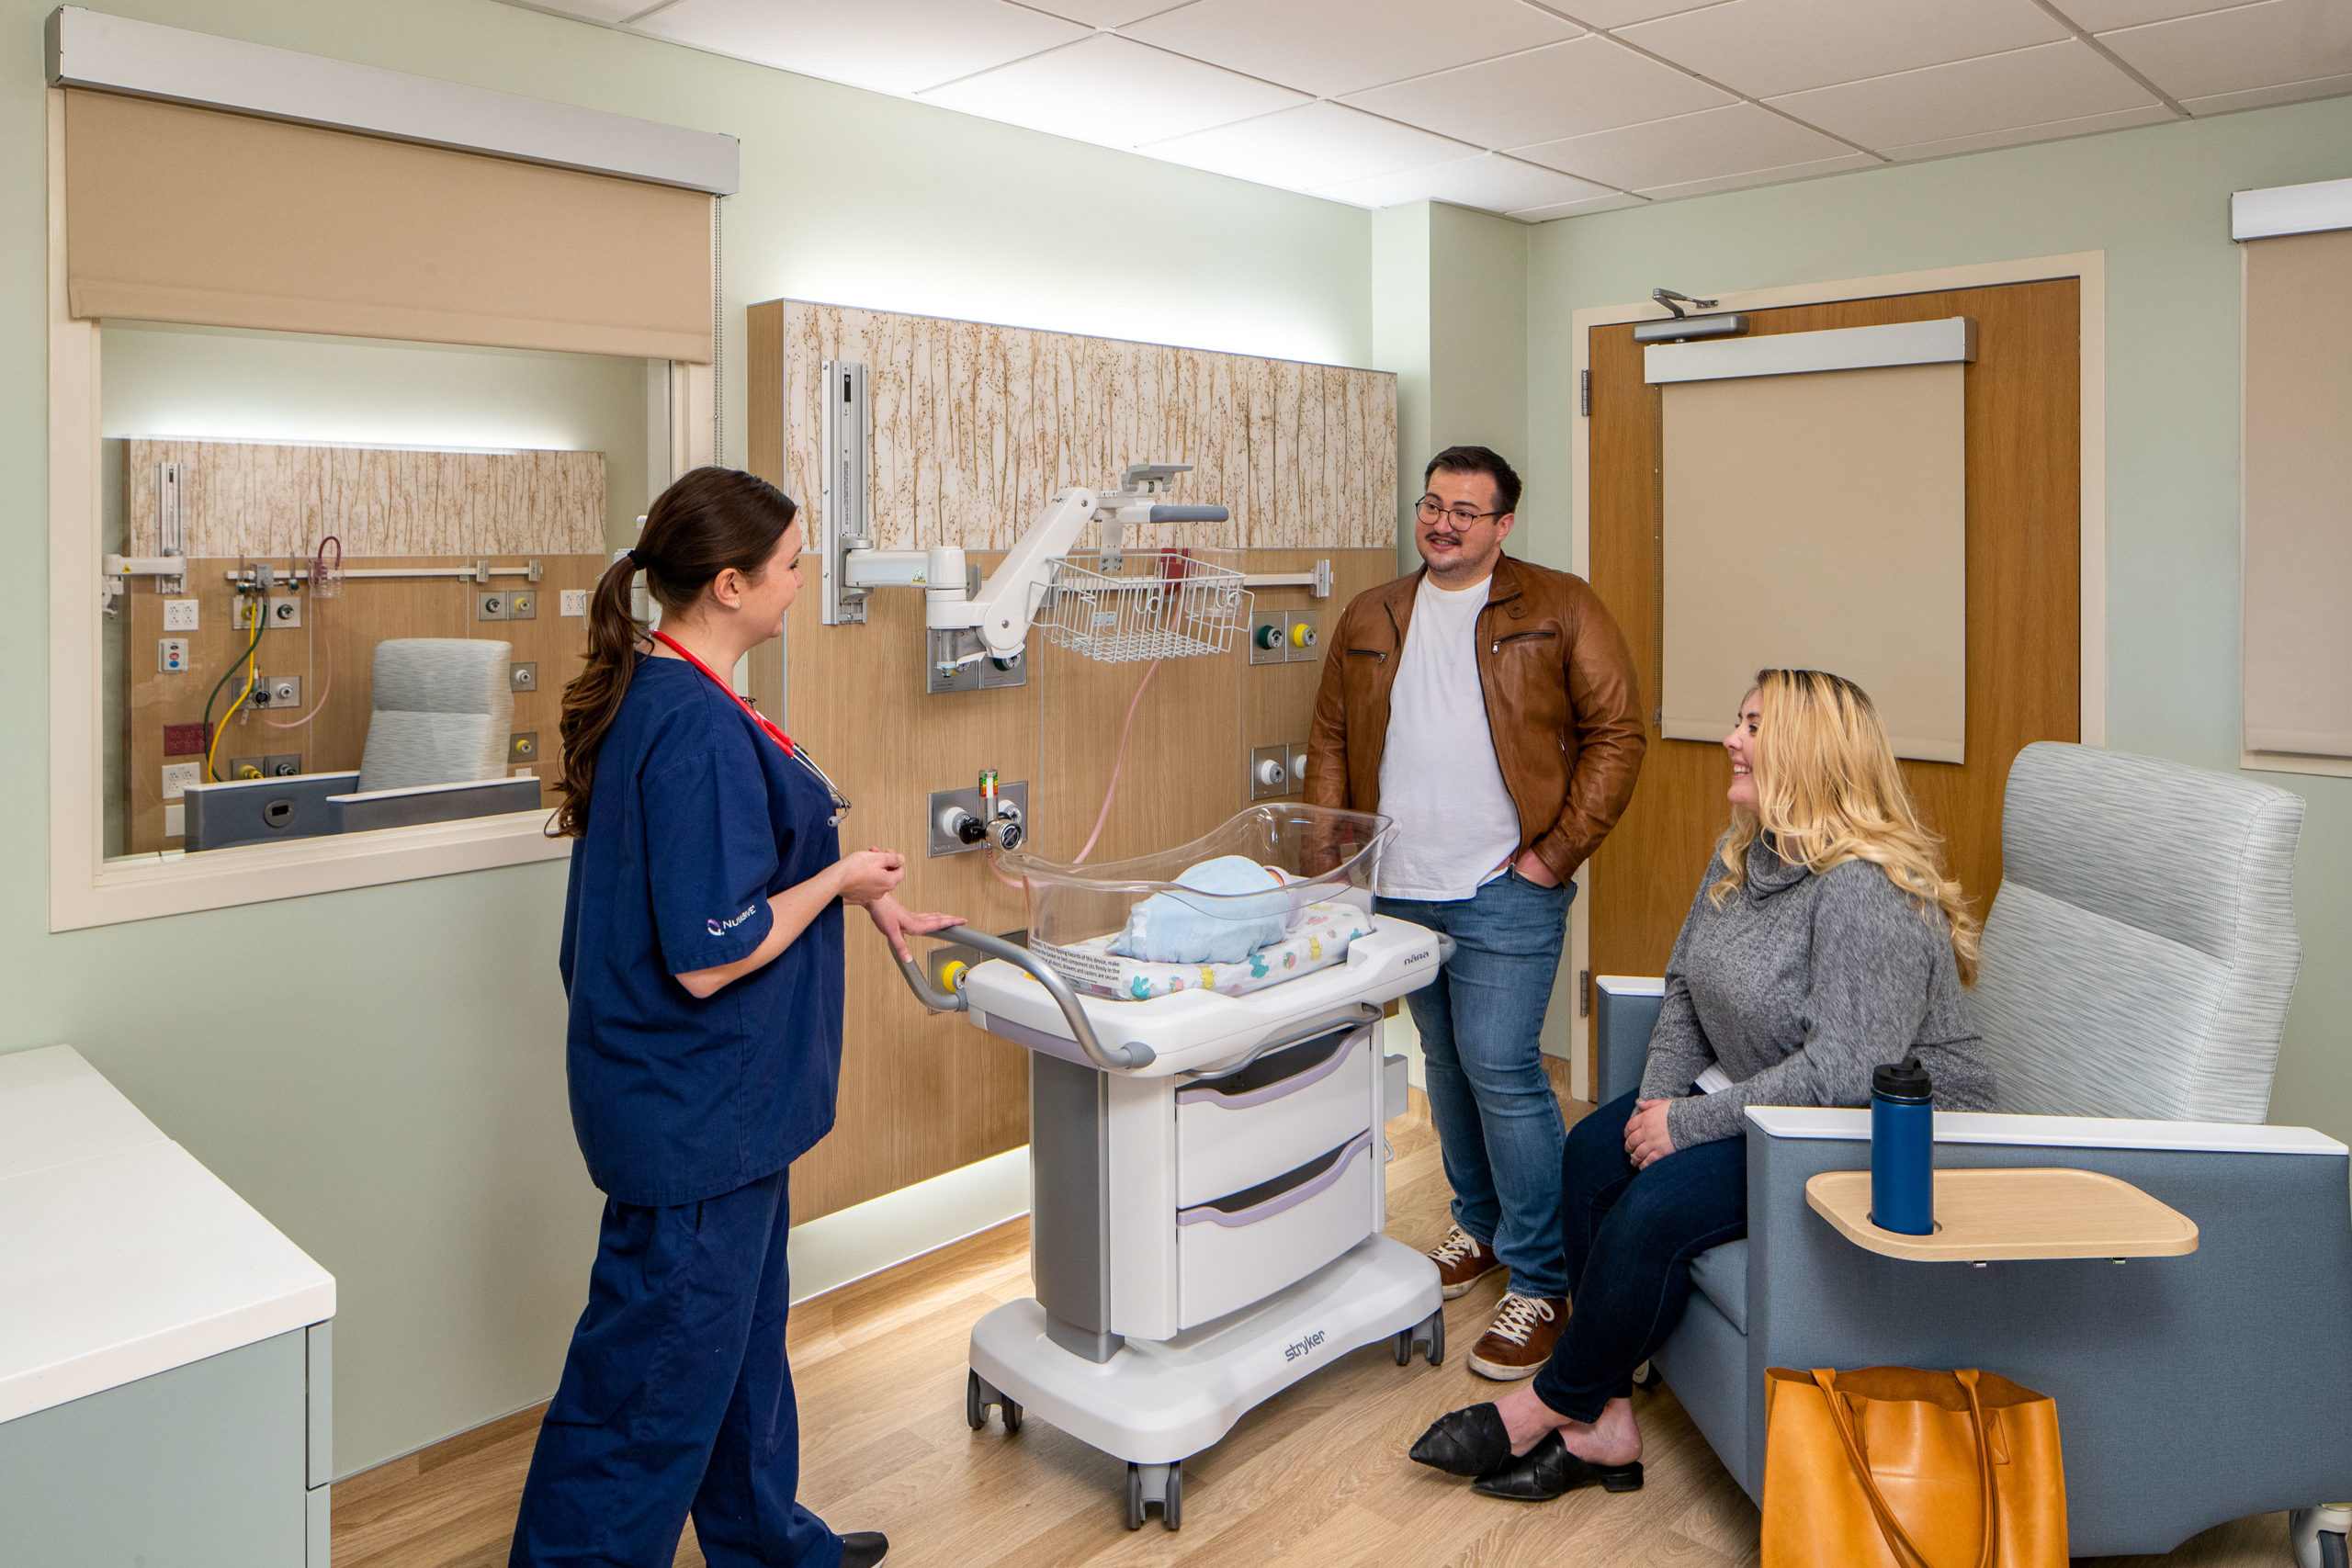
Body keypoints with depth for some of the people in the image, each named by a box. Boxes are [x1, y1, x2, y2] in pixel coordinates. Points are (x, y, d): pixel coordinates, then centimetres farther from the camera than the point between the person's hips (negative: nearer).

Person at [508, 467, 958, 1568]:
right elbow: (709, 958, -28)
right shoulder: (697, 731, -27)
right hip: (695, 1110, -11)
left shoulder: (654, 695, 4)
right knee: (656, 1368, 7)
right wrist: (841, 877, -15)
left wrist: (864, 901, 14)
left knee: (739, 1325, 25)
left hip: (708, 1098, 11)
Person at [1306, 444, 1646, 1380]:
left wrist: (1558, 852, -11)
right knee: (1446, 1065, 16)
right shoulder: (1369, 621, 11)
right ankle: (1480, 1227, 35)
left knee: (1501, 1069, -8)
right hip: (1399, 891, 5)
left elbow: (1617, 732, -5)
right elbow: (1332, 743, 13)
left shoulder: (1559, 610, -2)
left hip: (1505, 891, -5)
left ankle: (1541, 1281, 5)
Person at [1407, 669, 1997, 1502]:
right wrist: (1660, 1095, -3)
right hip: (1761, 1103, 9)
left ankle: (1553, 1405, -2)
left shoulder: (1867, 891, -25)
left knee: (1665, 1199, -24)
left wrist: (1689, 1125, -25)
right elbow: (1685, 987, 13)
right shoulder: (1743, 856, 5)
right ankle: (1603, 1420, -4)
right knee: (1595, 1152, -9)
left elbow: (1846, 1071, -31)